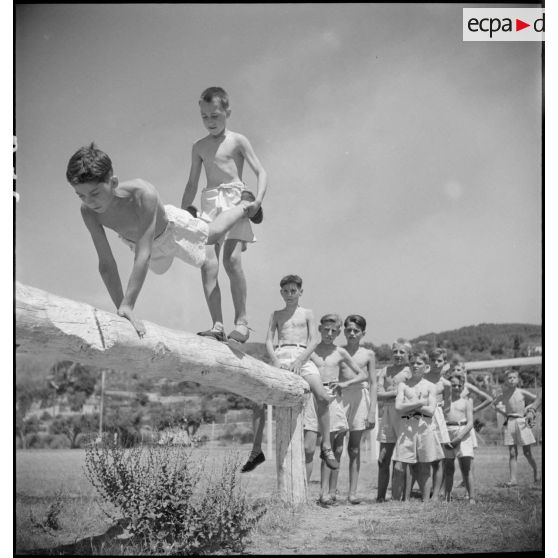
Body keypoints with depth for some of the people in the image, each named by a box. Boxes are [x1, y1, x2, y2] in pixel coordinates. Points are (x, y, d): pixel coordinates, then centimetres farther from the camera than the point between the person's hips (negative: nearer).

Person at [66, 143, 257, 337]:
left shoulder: (143, 193, -51)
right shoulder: (88, 212, -39)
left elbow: (143, 255, -53)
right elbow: (106, 265, -33)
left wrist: (127, 306, -57)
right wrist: (121, 309, -36)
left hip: (170, 227, -5)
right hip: (133, 239, 5)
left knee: (213, 234, 24)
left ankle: (244, 207, 55)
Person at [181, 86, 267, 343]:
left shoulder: (237, 141, 7)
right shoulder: (199, 147, 19)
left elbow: (261, 172, 2)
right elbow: (192, 184, 24)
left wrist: (259, 199, -15)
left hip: (234, 199, -4)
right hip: (209, 203, 4)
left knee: (232, 259, -20)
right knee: (208, 264, -12)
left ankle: (241, 321, -12)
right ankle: (217, 325, -13)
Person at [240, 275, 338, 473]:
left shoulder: (307, 314, 16)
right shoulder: (277, 315, 21)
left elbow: (314, 340, 4)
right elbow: (268, 341, 10)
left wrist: (299, 361, -13)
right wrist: (275, 361, -10)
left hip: (302, 357, -2)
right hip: (280, 357, 2)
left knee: (322, 397, -24)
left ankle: (326, 447, -14)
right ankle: (256, 451, -5)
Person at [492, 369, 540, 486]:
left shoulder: (522, 392, -2)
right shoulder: (503, 395, 2)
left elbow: (535, 399, 12)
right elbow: (495, 404, 19)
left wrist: (527, 408, 1)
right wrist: (502, 412, 6)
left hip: (521, 422, -1)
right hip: (509, 423, 2)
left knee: (527, 452, 4)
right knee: (512, 453, -1)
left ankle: (536, 472, 28)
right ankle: (513, 479, -2)